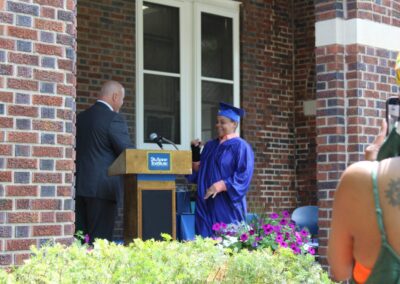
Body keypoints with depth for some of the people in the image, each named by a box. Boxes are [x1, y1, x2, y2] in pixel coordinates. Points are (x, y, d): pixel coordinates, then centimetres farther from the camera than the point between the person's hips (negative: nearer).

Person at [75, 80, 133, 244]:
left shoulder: (81, 117, 13)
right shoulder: (114, 119, -9)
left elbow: (76, 149, 16)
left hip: (80, 186, 7)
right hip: (103, 187, -7)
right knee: (100, 239, -4)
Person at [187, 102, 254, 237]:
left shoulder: (241, 147, -5)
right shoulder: (210, 145, 16)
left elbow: (244, 176, -14)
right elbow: (198, 170, 17)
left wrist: (220, 186, -22)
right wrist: (195, 151, 2)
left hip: (227, 205, -6)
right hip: (207, 204, 6)